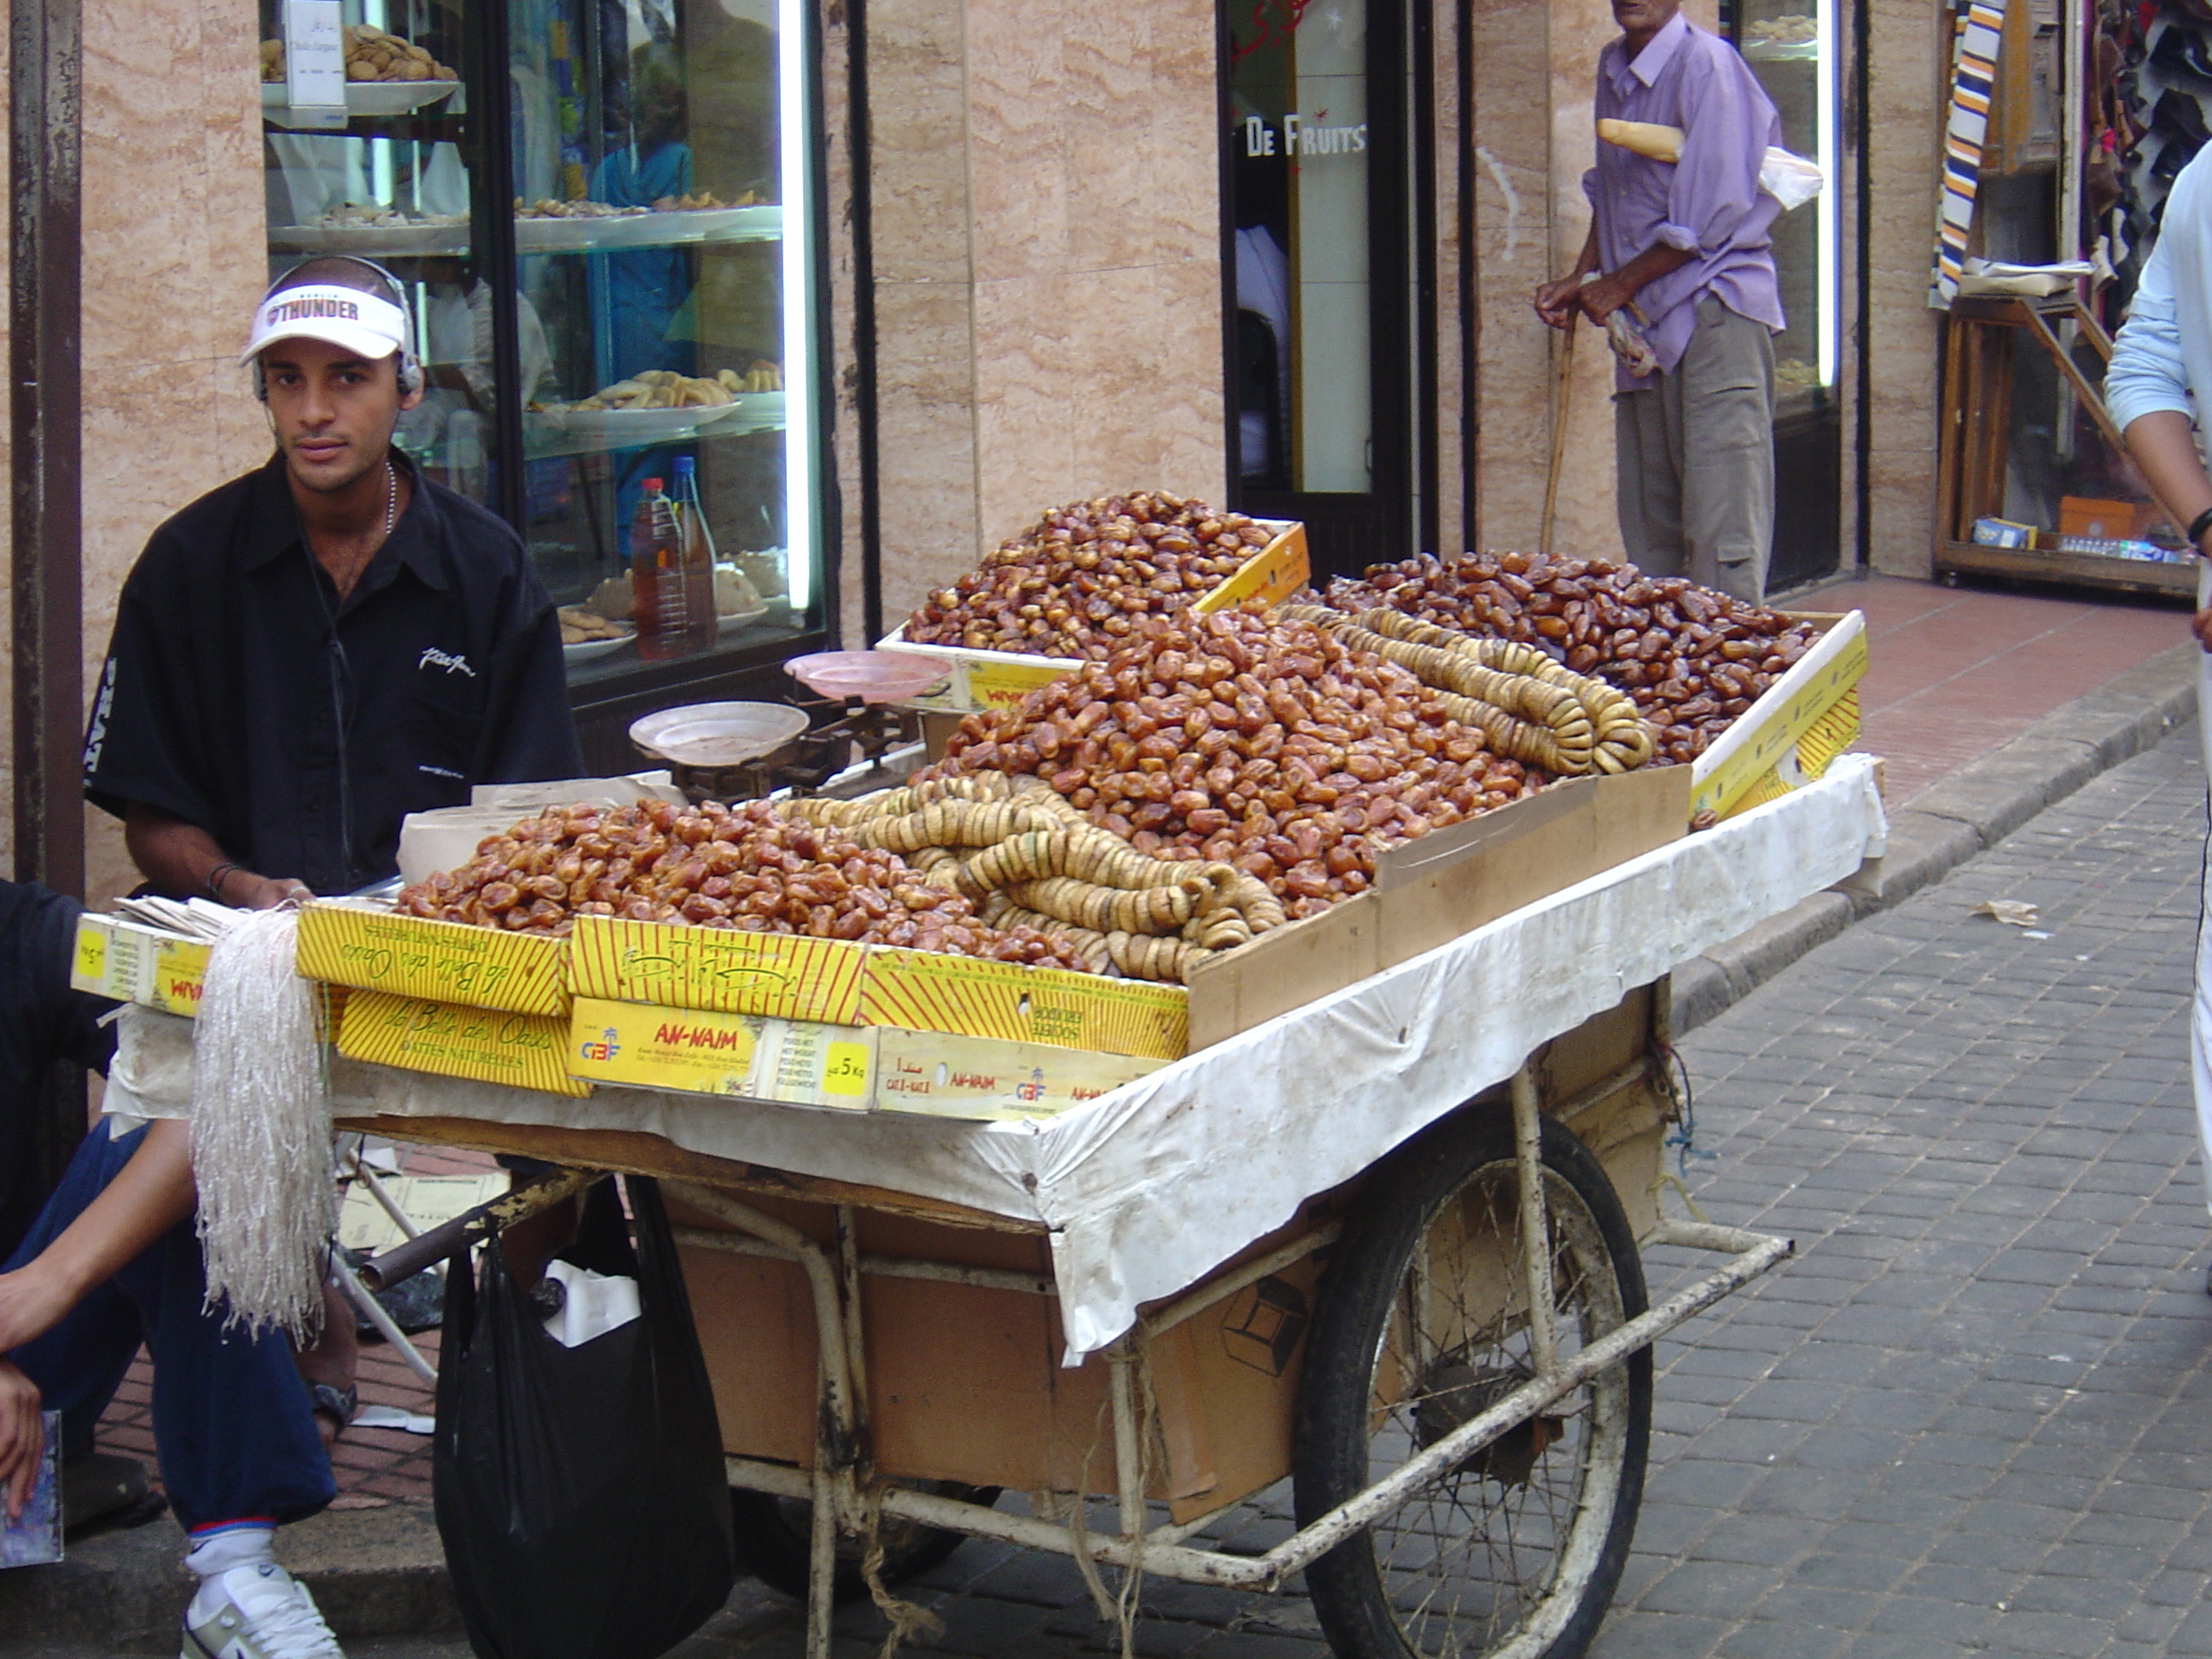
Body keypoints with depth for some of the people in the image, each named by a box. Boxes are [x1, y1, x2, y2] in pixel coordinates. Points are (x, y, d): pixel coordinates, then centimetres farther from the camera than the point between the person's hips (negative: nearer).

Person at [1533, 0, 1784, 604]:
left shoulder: (1706, 65, -11)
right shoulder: (1613, 68, 13)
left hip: (1714, 311, -8)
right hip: (1644, 326, 8)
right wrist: (1580, 278, 10)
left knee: (1720, 537, -10)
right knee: (1649, 529, 9)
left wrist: (1618, 286, -6)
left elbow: (1711, 220, -14)